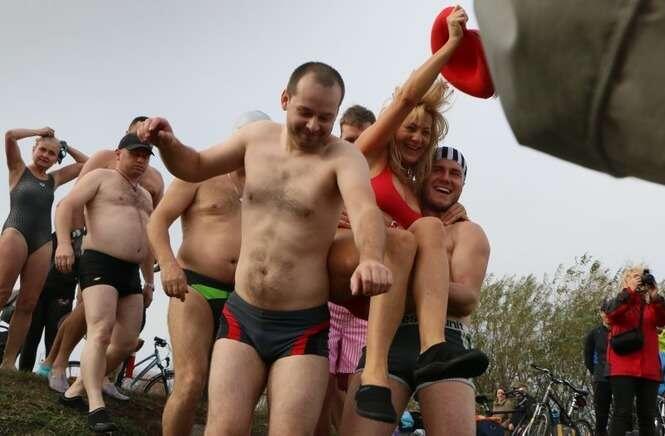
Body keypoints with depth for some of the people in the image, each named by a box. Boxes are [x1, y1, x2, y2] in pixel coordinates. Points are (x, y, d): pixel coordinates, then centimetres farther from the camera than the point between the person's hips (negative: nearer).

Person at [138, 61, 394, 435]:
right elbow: (195, 167, 22)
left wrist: (371, 259, -54)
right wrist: (167, 143, -1)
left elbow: (365, 209, -32)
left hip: (302, 326, -3)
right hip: (241, 316, 4)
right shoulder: (257, 136, 5)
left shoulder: (344, 157, -10)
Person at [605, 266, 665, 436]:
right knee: (623, 414, -12)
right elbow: (612, 313, -14)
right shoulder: (618, 302, 10)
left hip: (649, 369, 3)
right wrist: (630, 290, -19)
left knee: (647, 418, 3)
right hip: (623, 368, -3)